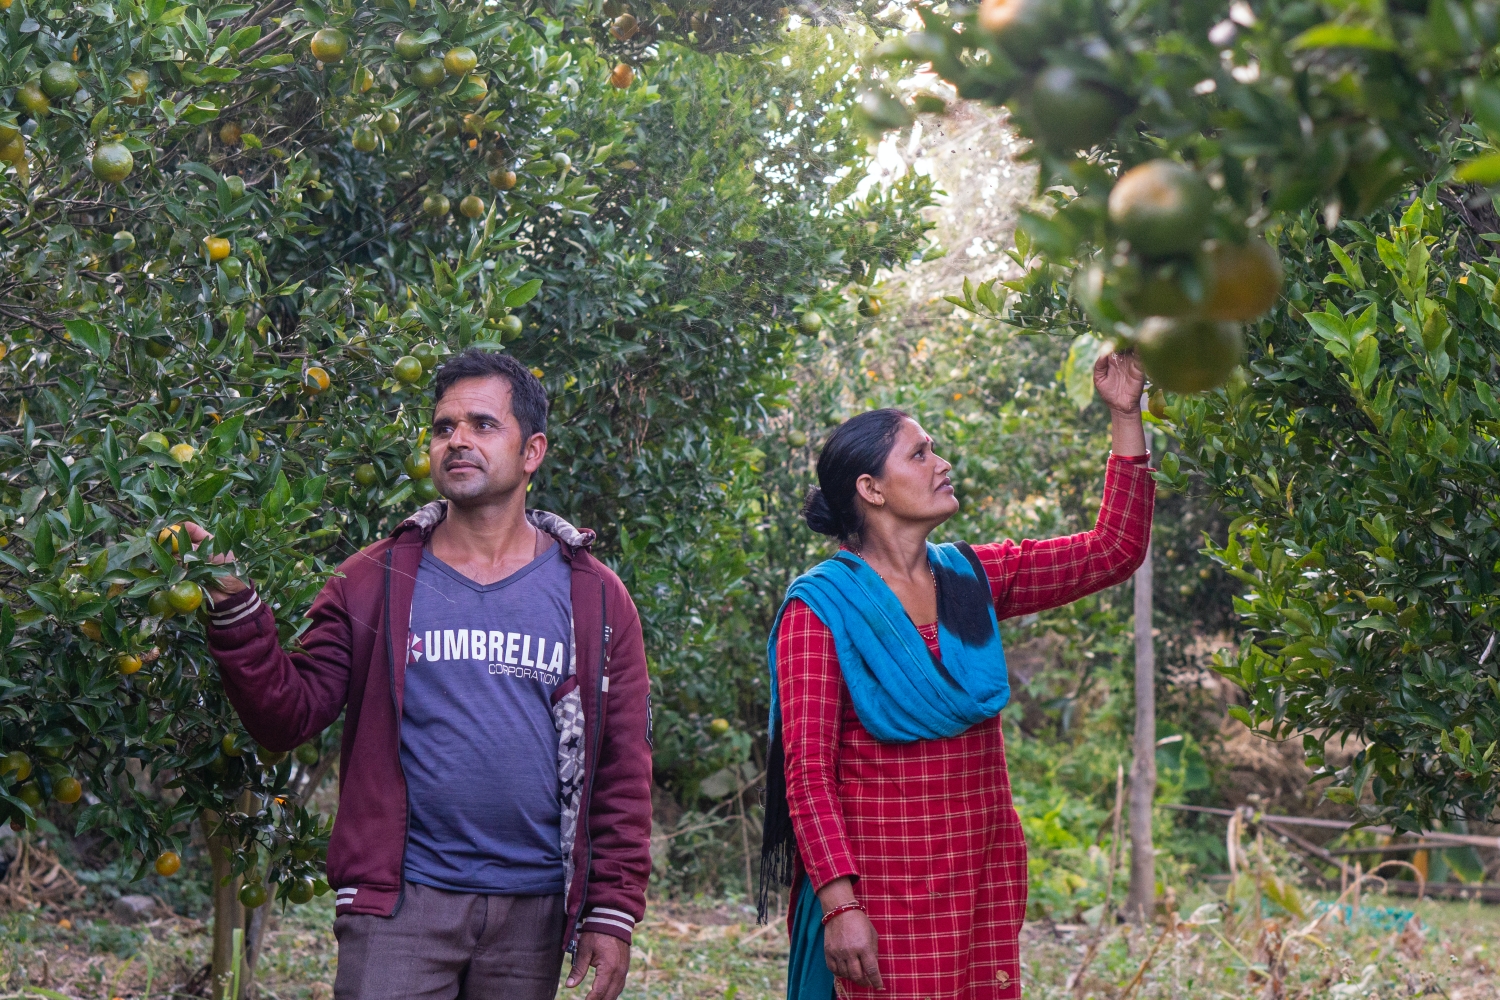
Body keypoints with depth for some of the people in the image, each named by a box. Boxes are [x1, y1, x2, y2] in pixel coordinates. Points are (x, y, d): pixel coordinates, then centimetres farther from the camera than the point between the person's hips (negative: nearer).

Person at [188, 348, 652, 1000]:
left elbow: (622, 773, 3)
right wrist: (235, 608, -16)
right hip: (401, 900, -1)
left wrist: (613, 915, -3)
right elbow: (288, 716, -2)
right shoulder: (374, 581, 4)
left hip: (532, 913, 1)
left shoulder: (593, 598, 5)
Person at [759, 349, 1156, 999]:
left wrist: (1125, 416, 5)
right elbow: (807, 768, -11)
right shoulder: (821, 607, -6)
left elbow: (1114, 551, 10)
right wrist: (839, 903, -20)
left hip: (987, 869, 5)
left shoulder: (971, 580, 10)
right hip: (882, 882, -5)